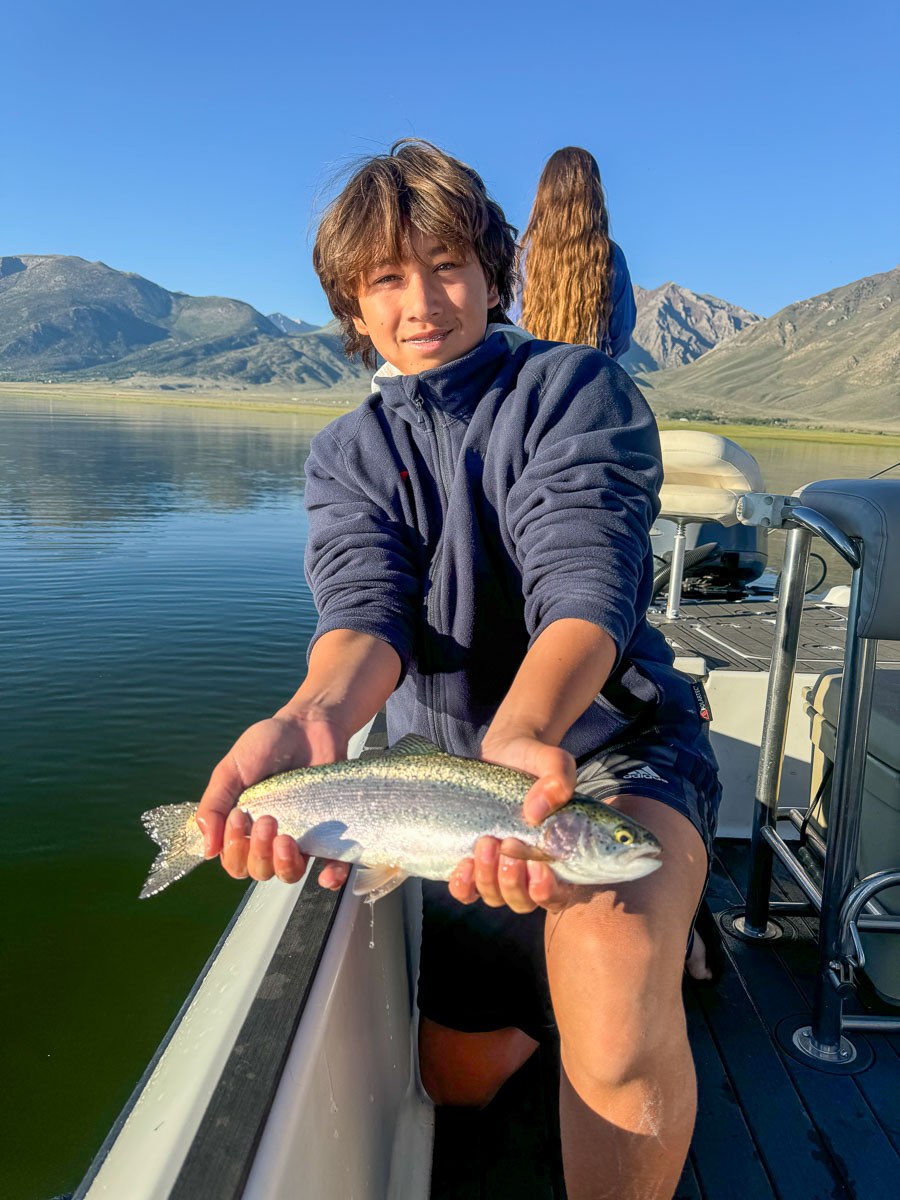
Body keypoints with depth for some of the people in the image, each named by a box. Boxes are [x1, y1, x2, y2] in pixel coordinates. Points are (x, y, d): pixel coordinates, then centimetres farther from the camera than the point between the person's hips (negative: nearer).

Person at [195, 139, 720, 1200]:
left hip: (611, 742, -4)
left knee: (612, 1007, -38)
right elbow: (365, 606, -18)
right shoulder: (345, 456, 2)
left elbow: (585, 582, -26)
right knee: (459, 1079, 21)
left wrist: (521, 731, -48)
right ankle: (655, 936, 42)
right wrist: (317, 713, -42)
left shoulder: (578, 388, -10)